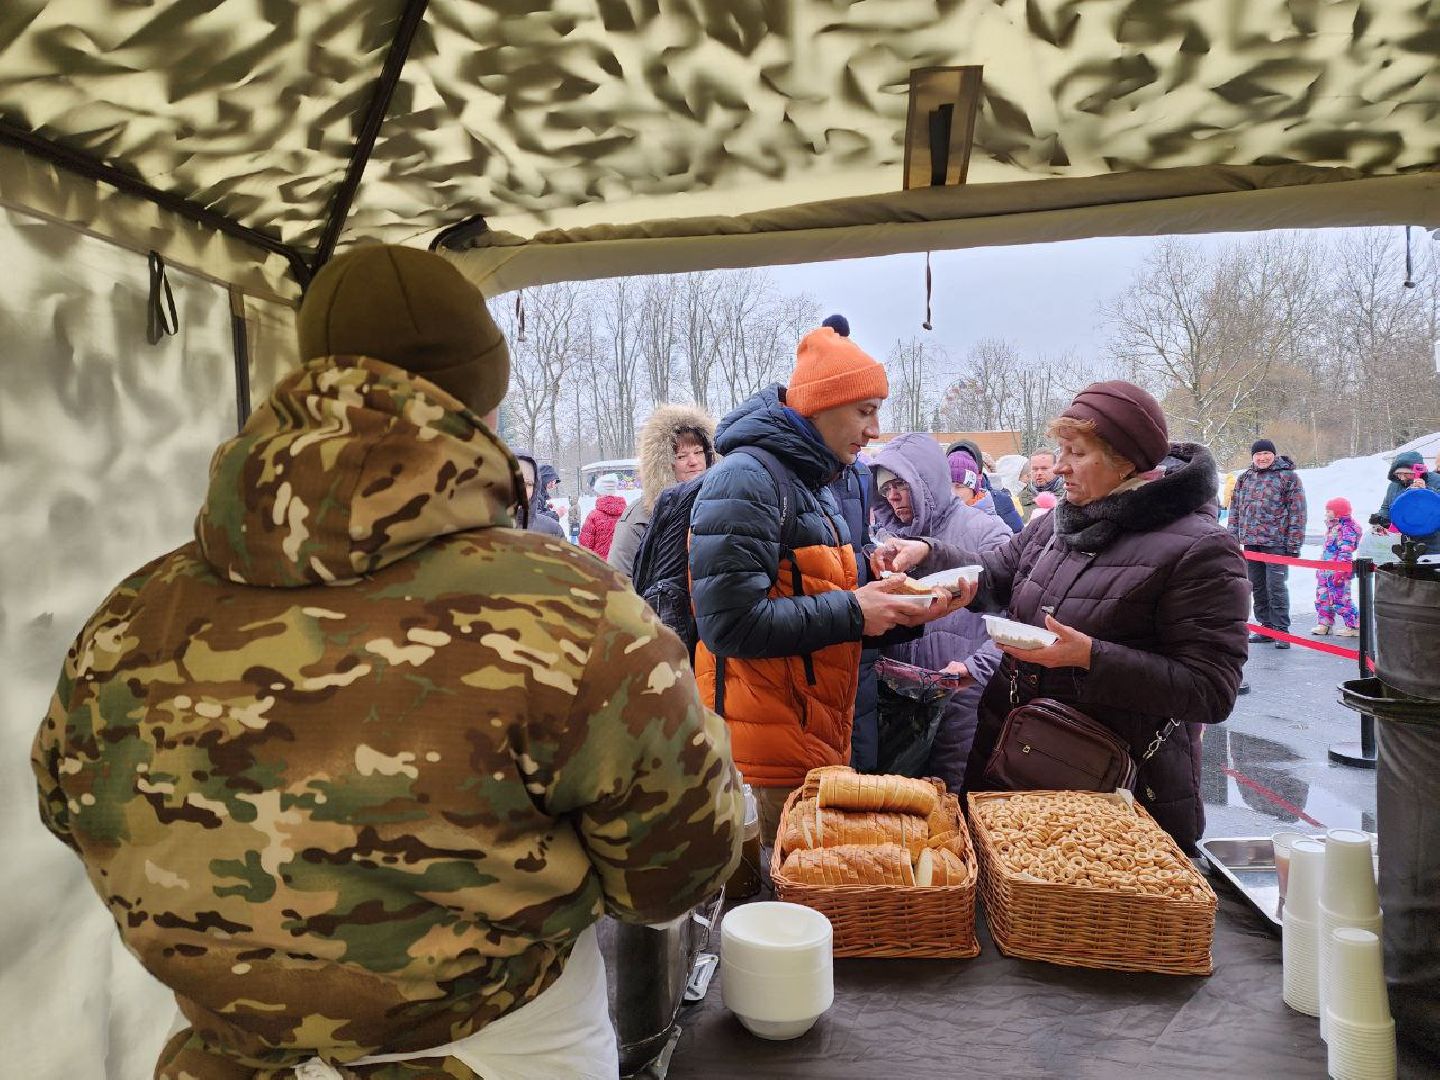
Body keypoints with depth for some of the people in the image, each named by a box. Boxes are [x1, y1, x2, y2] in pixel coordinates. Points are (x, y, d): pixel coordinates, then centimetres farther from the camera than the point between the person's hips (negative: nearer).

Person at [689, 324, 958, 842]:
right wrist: (851, 613, -18)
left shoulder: (814, 483, 15)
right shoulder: (745, 479, -16)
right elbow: (729, 622, -25)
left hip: (817, 738, 9)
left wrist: (895, 610, 2)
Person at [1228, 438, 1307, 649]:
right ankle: (1266, 627, 21)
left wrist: (1294, 544, -11)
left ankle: (1281, 631, 2)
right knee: (1257, 588, 11)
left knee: (1276, 588, -6)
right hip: (1250, 542, 6)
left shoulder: (1288, 477, -1)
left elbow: (1297, 513, -5)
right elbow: (1235, 511, 17)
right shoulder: (1244, 479, 15)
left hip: (1276, 543, -5)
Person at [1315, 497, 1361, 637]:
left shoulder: (1346, 529, -16)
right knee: (1322, 597, 13)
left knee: (1340, 600, -6)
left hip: (1338, 572, -10)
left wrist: (1339, 571, -26)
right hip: (1326, 571, 10)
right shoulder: (1332, 528, 15)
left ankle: (1354, 626, 3)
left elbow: (1345, 553, -22)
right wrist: (1320, 569, 25)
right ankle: (1325, 623, 23)